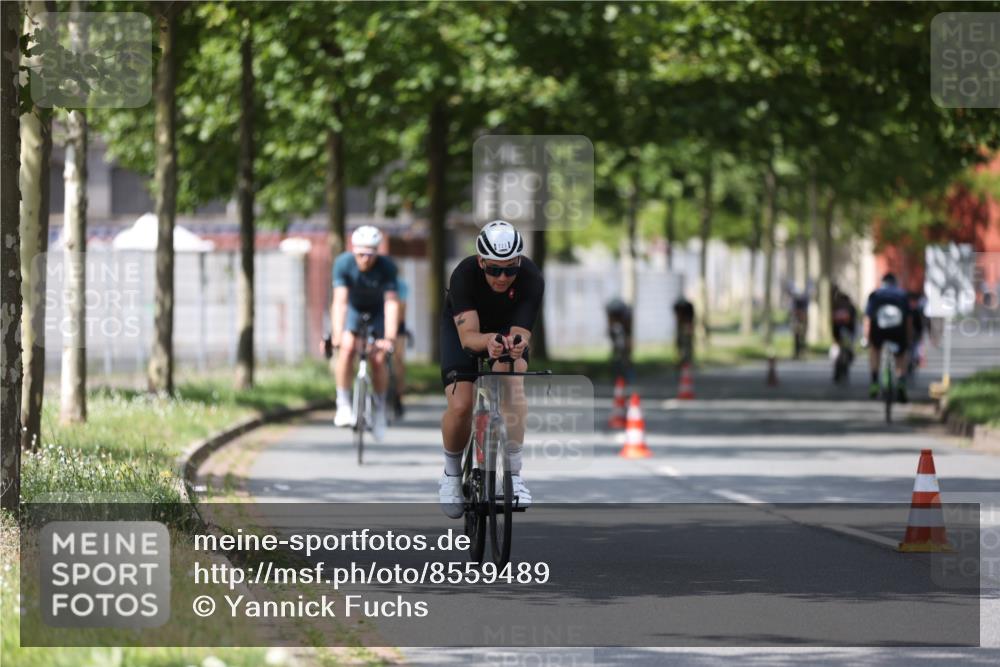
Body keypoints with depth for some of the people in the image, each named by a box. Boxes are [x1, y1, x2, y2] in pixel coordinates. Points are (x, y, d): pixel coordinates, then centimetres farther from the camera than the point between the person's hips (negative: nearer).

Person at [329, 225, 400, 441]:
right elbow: (339, 301, -34)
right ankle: (343, 404, -16)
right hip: (353, 308, 0)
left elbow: (391, 303, -36)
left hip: (378, 310, 0)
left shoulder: (387, 267, -30)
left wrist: (390, 338, -46)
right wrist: (337, 335, -44)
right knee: (347, 348, -25)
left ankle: (380, 407, 11)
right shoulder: (343, 263, -29)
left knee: (378, 359, -13)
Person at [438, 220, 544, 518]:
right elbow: (468, 336, -43)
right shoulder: (464, 274, -36)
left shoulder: (531, 278, -33)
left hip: (509, 329, 1)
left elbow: (520, 334, -37)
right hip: (463, 326, -1)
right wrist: (488, 341, -65)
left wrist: (517, 345, -61)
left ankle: (514, 476, -23)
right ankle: (451, 475, 9)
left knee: (514, 381, -29)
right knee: (461, 406, -19)